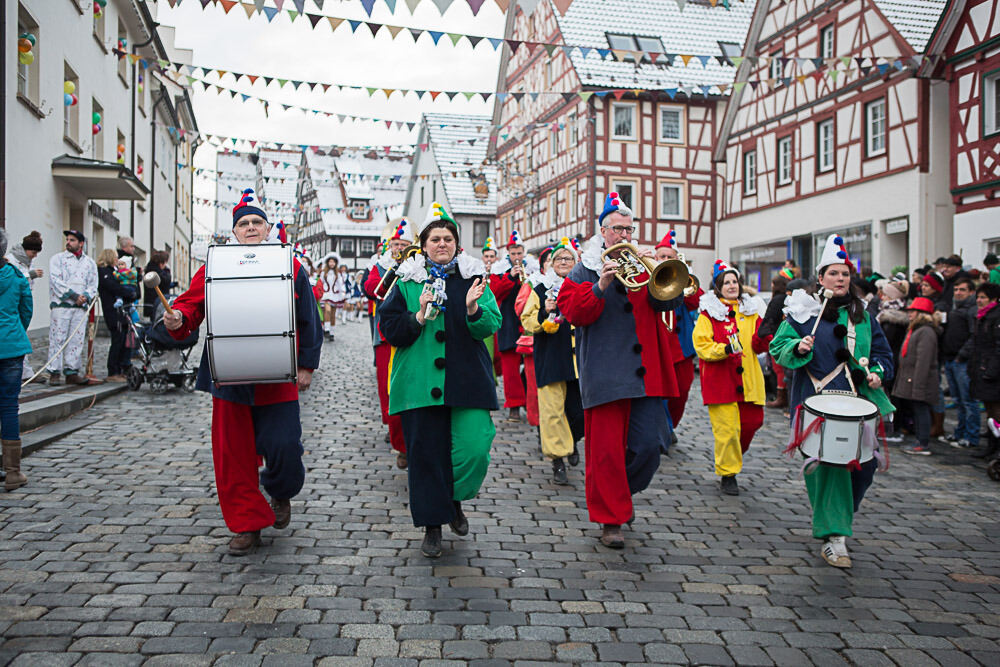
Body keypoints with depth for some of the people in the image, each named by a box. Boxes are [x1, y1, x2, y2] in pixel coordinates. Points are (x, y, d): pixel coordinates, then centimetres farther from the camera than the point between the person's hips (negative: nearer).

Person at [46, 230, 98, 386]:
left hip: (81, 307, 3)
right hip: (61, 305, -3)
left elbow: (93, 285, 14)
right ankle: (54, 372, -2)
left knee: (77, 340, 2)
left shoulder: (90, 263, 16)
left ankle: (72, 372, 7)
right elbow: (56, 281, -5)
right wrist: (74, 295, -13)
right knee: (57, 339, -6)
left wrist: (85, 296, -7)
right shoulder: (58, 259, 6)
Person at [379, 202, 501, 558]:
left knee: (474, 447, -8)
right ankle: (432, 525, 17)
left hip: (466, 379, 0)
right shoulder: (407, 282, 8)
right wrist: (420, 316, -13)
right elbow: (390, 329, 3)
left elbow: (490, 326, 1)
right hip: (420, 380, 0)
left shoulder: (474, 278, 8)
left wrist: (473, 309, -19)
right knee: (425, 452, 2)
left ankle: (455, 499, 22)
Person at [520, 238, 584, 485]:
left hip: (579, 359, 2)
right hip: (551, 359, -2)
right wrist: (544, 312, -16)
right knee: (553, 409, -5)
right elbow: (527, 322, 2)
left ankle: (572, 440, 35)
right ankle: (558, 460, 4)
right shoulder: (541, 289, 6)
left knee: (579, 408, 3)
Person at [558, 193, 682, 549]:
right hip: (604, 372, -3)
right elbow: (572, 311, -7)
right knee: (606, 449, -1)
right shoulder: (584, 271, 8)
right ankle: (611, 519, 13)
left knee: (649, 445, -1)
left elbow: (671, 300, 2)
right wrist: (600, 286, -21)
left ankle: (624, 491, 28)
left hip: (645, 372, 3)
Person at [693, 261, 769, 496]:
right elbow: (701, 346, -7)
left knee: (752, 422, 5)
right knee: (727, 428, -7)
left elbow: (759, 346, 15)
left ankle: (732, 455, 33)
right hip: (720, 380, -5)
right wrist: (725, 349, -22)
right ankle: (728, 474, 7)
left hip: (747, 379, 5)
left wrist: (763, 337, -8)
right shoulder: (708, 313, 0)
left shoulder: (750, 310, 14)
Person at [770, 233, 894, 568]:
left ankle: (840, 514, 33)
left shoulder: (862, 313, 13)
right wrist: (797, 347, -17)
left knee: (865, 464, 4)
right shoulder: (802, 310, 2)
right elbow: (778, 346, 3)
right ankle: (833, 538, -4)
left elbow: (881, 351, 18)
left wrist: (877, 372, -1)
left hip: (855, 402, 4)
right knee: (828, 463, -9)